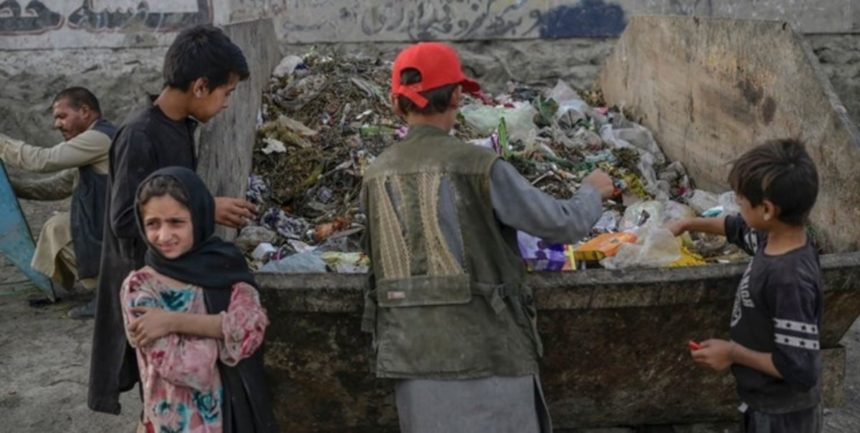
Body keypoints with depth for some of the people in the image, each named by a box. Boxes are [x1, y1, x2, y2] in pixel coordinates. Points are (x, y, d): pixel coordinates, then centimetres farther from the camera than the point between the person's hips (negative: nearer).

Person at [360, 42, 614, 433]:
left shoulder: (376, 176, 4)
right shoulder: (480, 167, -12)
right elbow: (564, 225, -4)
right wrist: (593, 192, 17)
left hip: (413, 354, 5)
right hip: (483, 349, -5)